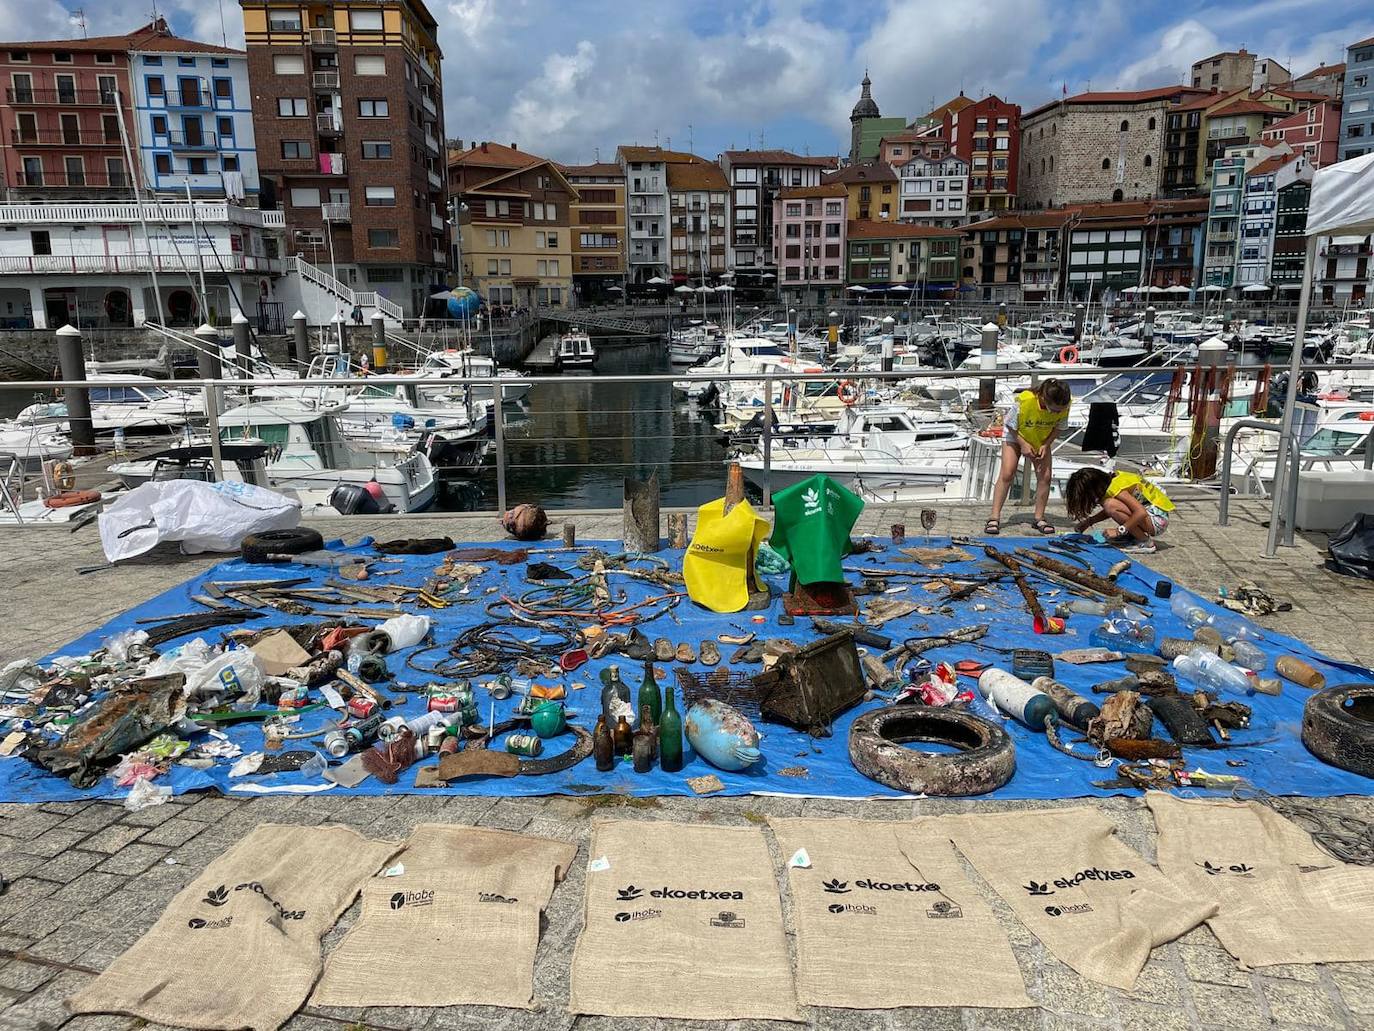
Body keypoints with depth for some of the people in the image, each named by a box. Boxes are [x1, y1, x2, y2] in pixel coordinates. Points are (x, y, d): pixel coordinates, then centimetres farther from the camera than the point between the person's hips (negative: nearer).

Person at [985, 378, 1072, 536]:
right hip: (1016, 436, -3)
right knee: (1007, 474, -14)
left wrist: (1046, 445, -22)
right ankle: (994, 517, -12)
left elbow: (1057, 428, -8)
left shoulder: (1064, 406, -27)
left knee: (1045, 476, -8)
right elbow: (1009, 425, -20)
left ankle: (1039, 518, 4)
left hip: (1042, 440, 3)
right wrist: (1023, 444, -25)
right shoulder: (1024, 400, -37)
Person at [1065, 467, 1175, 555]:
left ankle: (1146, 542, -15)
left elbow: (1141, 513, -32)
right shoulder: (1112, 479, 5)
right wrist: (1088, 522, 10)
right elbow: (1108, 512, 19)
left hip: (1158, 519, -9)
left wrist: (1119, 531, -26)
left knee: (1111, 505, -26)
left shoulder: (1115, 487, -23)